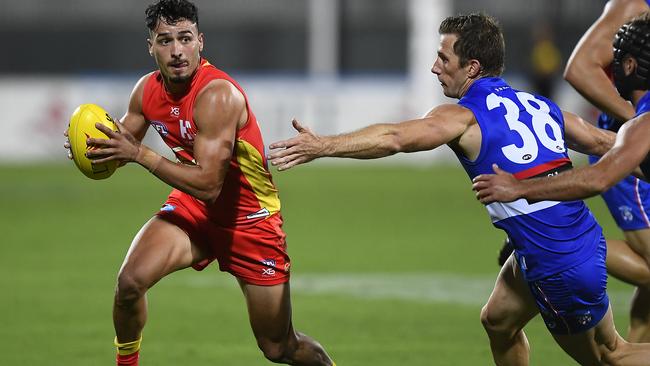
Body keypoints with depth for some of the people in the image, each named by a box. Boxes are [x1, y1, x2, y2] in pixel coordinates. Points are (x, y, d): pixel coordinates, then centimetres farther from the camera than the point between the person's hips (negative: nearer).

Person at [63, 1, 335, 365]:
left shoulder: (218, 95, -29)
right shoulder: (147, 90, -7)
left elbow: (208, 185, -33)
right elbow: (123, 142, 10)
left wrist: (139, 153, -33)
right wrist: (93, 144, -13)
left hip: (251, 221, -5)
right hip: (193, 208, 5)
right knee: (130, 280, -22)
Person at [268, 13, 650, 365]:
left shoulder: (464, 116, -13)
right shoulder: (540, 106, 9)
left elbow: (394, 138, -28)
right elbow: (603, 142, 18)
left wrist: (323, 145, -30)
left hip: (562, 269, -8)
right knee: (498, 320, 23)